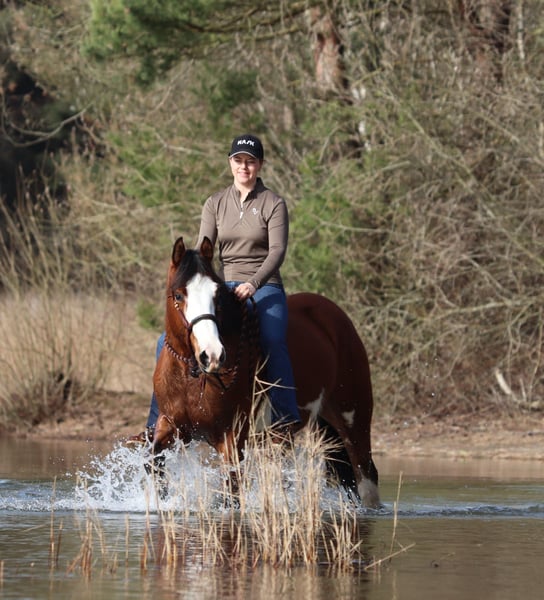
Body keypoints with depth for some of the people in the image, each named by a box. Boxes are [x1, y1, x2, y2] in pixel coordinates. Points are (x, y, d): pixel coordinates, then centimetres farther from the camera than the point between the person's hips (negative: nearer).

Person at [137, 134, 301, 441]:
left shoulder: (274, 204, 0)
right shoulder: (216, 204, 10)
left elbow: (277, 250, -11)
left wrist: (253, 284, -28)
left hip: (264, 288, -4)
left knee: (273, 341, -35)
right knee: (169, 341, -10)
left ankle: (286, 422, -33)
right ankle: (156, 425, -2)